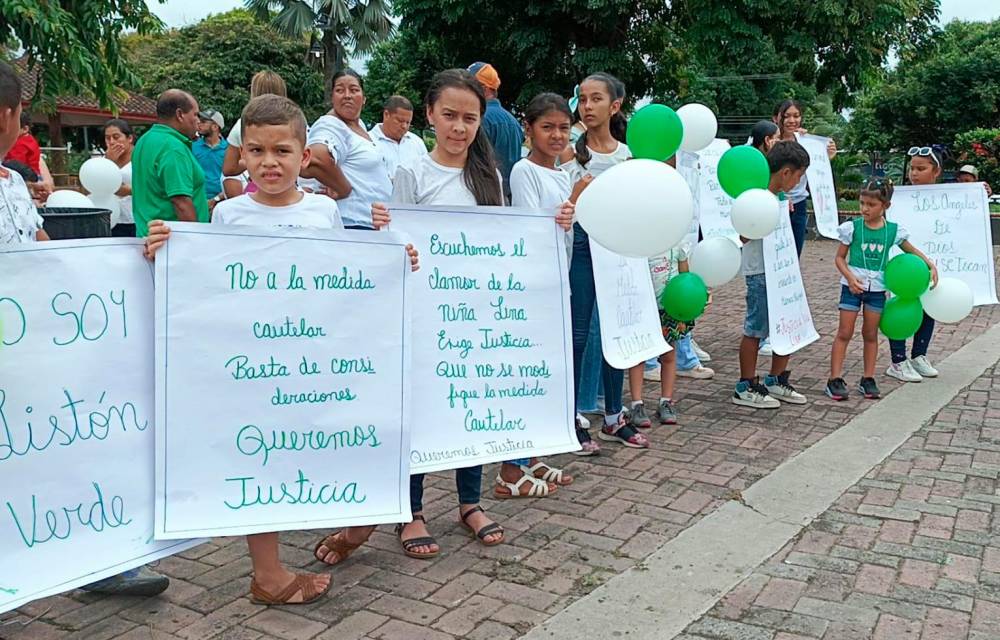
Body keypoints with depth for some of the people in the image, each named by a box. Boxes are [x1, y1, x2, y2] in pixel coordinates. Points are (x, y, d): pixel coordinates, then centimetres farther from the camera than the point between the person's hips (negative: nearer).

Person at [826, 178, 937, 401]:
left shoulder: (893, 230, -1)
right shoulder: (852, 228, -8)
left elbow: (912, 251, 14)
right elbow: (840, 258, -3)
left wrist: (931, 266, 2)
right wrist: (850, 278, -17)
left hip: (877, 288, 2)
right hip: (853, 286, -2)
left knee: (871, 334, 11)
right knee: (844, 333, -2)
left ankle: (868, 379, 19)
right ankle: (835, 380, 0)